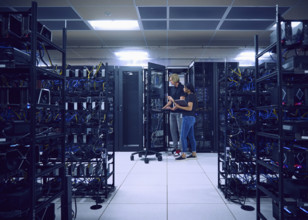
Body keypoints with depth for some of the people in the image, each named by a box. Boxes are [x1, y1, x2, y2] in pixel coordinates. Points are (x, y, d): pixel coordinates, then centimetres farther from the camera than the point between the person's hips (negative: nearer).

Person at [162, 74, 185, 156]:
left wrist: (173, 108, -22)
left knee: (180, 130, -4)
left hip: (180, 112, -7)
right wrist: (164, 107, 3)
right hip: (172, 112, 7)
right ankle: (175, 147, 14)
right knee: (173, 130, 7)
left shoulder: (182, 88, -5)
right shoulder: (171, 89, 15)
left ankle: (180, 148, 0)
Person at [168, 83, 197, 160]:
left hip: (188, 118, -10)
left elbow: (189, 108, -22)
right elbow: (182, 104, 19)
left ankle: (183, 155, -6)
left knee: (183, 136, -8)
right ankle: (194, 153, 17)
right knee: (191, 136, 12)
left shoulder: (191, 96, -13)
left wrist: (179, 107, -20)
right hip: (191, 118, 10)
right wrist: (173, 101, 19)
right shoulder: (189, 96, 17)